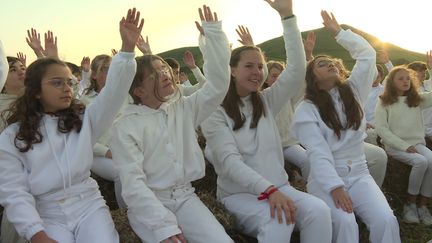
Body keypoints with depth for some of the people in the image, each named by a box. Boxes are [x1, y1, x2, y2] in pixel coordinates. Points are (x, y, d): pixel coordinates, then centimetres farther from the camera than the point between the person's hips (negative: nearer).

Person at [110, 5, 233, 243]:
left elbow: (217, 85, -2)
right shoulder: (125, 127, -9)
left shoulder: (184, 108, 6)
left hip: (185, 197, 4)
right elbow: (132, 182, -16)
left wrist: (213, 34, -8)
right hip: (147, 205, -3)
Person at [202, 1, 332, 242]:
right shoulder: (215, 112, -6)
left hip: (278, 187, 5)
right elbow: (230, 162, -17)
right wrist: (268, 189, -31)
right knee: (278, 222, -35)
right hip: (239, 193, -4)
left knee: (319, 210, -24)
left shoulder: (267, 101, 9)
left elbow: (297, 71, -4)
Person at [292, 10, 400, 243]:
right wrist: (335, 187, -26)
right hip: (326, 179, -3)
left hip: (358, 175, 4)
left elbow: (367, 54, 8)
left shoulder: (353, 91, 10)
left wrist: (338, 31, 11)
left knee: (385, 220, -23)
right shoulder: (306, 110, -4)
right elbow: (318, 152, -15)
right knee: (345, 223, -31)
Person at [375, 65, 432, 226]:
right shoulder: (384, 102, 0)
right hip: (395, 145, -4)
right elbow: (381, 129, -7)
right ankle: (410, 204, -11)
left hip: (417, 143, 4)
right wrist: (404, 146, -14)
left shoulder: (418, 99, 11)